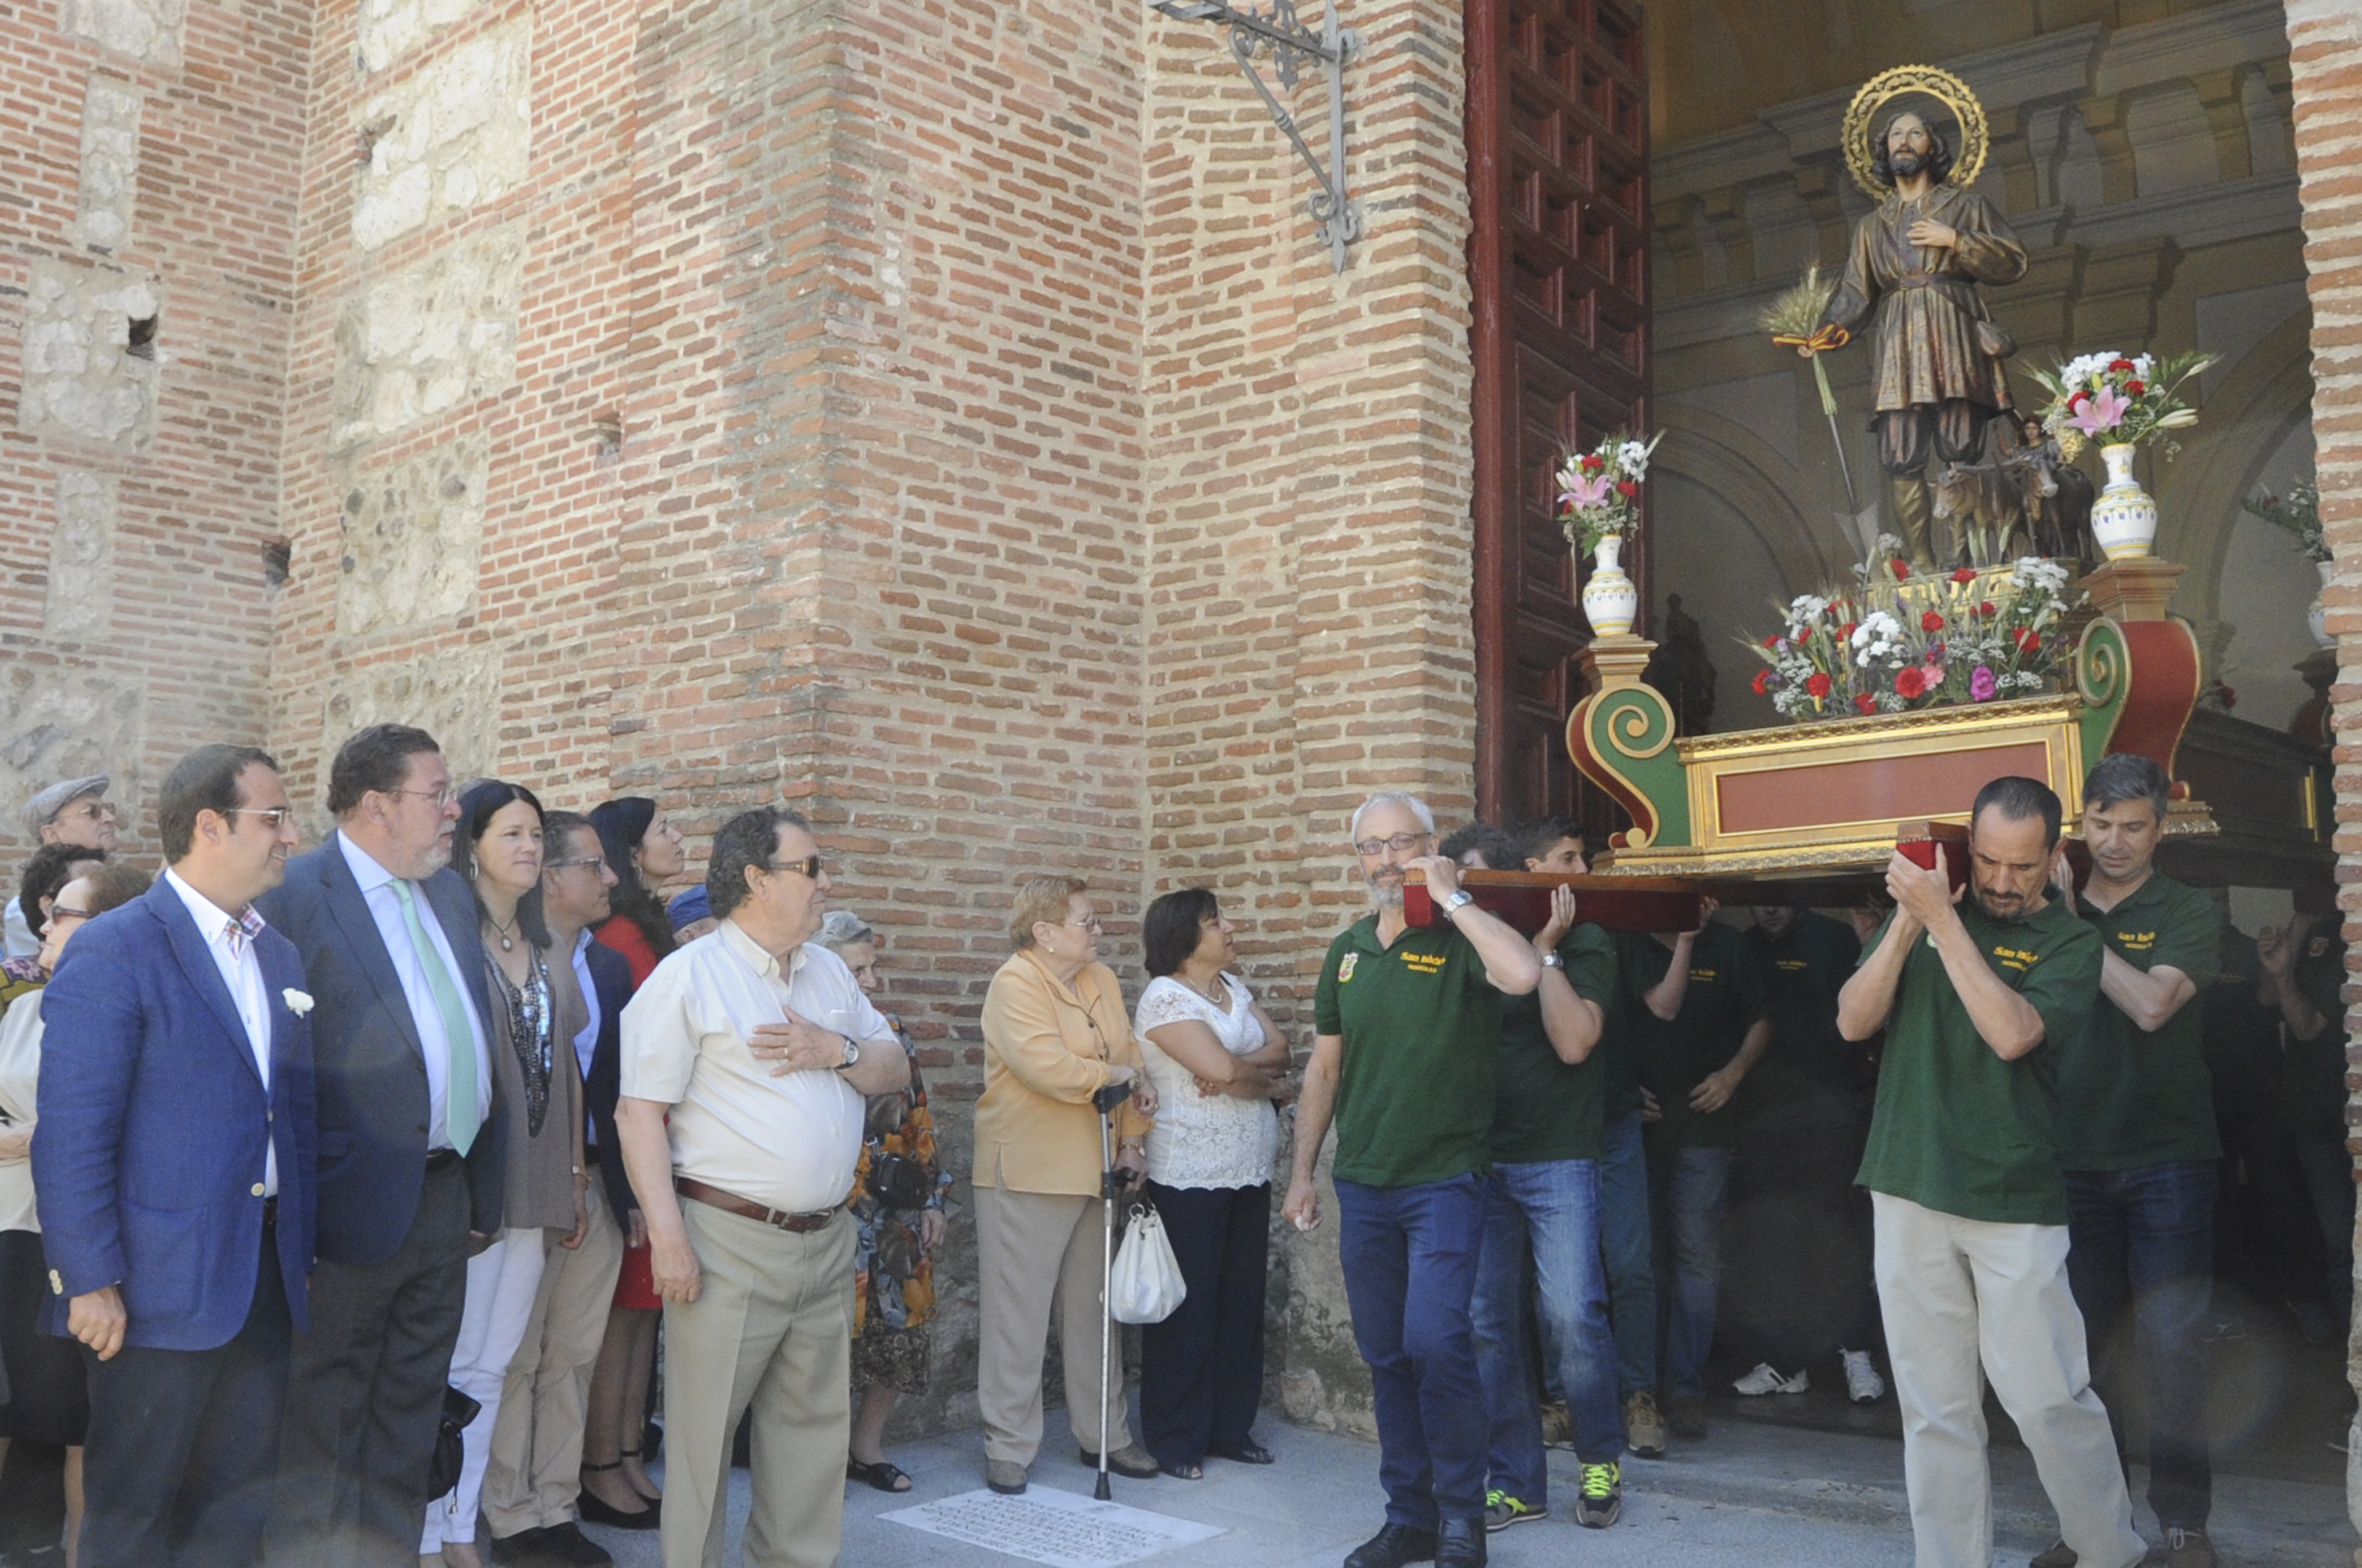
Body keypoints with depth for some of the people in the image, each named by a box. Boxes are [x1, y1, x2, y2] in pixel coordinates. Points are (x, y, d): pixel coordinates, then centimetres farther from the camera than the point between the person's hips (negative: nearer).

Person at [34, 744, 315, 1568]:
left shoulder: (280, 954, 10)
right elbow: (71, 1135, -15)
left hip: (268, 1273, 7)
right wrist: (90, 1282, -16)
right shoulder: (111, 951, -12)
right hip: (163, 1280, -6)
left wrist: (303, 1247, 10)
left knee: (240, 1496, 15)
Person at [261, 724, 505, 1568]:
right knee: (326, 1413, 8)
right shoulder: (295, 895, -13)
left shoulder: (449, 889, 10)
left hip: (448, 1195, 7)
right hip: (359, 1203, -7)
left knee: (411, 1411, 18)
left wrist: (482, 1184, 13)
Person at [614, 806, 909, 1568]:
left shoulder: (829, 971, 13)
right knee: (703, 1428, 1)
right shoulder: (689, 975, -7)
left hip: (827, 1240, 6)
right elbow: (639, 1111, -11)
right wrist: (668, 1237, -18)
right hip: (729, 1240, -6)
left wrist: (839, 1050, -7)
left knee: (814, 1422, 13)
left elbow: (896, 1068, 15)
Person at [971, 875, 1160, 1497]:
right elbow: (1046, 1066, -26)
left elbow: (1129, 1060, 11)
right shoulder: (1015, 984, -13)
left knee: (1093, 1309, 16)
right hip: (1026, 1176, -8)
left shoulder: (1102, 981, 12)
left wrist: (1132, 1139, 1)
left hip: (1094, 1172, 8)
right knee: (1017, 1314, 0)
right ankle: (1009, 1448, 11)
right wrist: (1116, 1076, -12)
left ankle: (1103, 1434, 27)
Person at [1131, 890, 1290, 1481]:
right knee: (1187, 1307, 1)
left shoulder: (1234, 987, 12)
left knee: (1242, 1303, 11)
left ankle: (1231, 1427, 23)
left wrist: (1238, 1070, -16)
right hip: (1189, 1178, -7)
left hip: (1249, 1173, 7)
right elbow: (1221, 1067, -22)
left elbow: (1279, 1049, 2)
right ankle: (1175, 1439, 13)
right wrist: (1266, 1078, -5)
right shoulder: (1164, 997, -12)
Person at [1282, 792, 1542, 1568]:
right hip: (1362, 1185, 5)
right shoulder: (1347, 950, 10)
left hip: (1444, 1180, -5)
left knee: (1435, 1339, -15)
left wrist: (1451, 897, -20)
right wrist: (1301, 1173, 11)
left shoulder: (1461, 938, -6)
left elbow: (1523, 975, -31)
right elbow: (1324, 1069, 14)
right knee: (1385, 1357, 10)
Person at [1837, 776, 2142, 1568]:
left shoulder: (2068, 940, -2)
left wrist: (1942, 918, -19)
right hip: (1910, 1191, 3)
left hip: (2017, 1203, -3)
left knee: (2047, 1397, -1)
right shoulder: (1921, 909, 8)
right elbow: (1853, 1021, 1)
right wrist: (1909, 922, -11)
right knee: (1933, 1407, 8)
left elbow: (2012, 1034, -19)